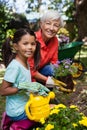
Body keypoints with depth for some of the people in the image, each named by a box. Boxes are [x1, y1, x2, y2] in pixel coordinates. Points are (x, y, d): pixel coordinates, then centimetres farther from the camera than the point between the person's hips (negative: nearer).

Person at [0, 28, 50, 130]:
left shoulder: (26, 62, 3)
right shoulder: (15, 66, -22)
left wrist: (36, 87, -3)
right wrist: (24, 87, -27)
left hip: (24, 105, 8)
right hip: (18, 112, -8)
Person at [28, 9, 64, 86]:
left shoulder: (55, 40, -8)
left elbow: (54, 62, 1)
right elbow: (30, 69, -22)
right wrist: (47, 80, -25)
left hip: (39, 70, 6)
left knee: (53, 70, -21)